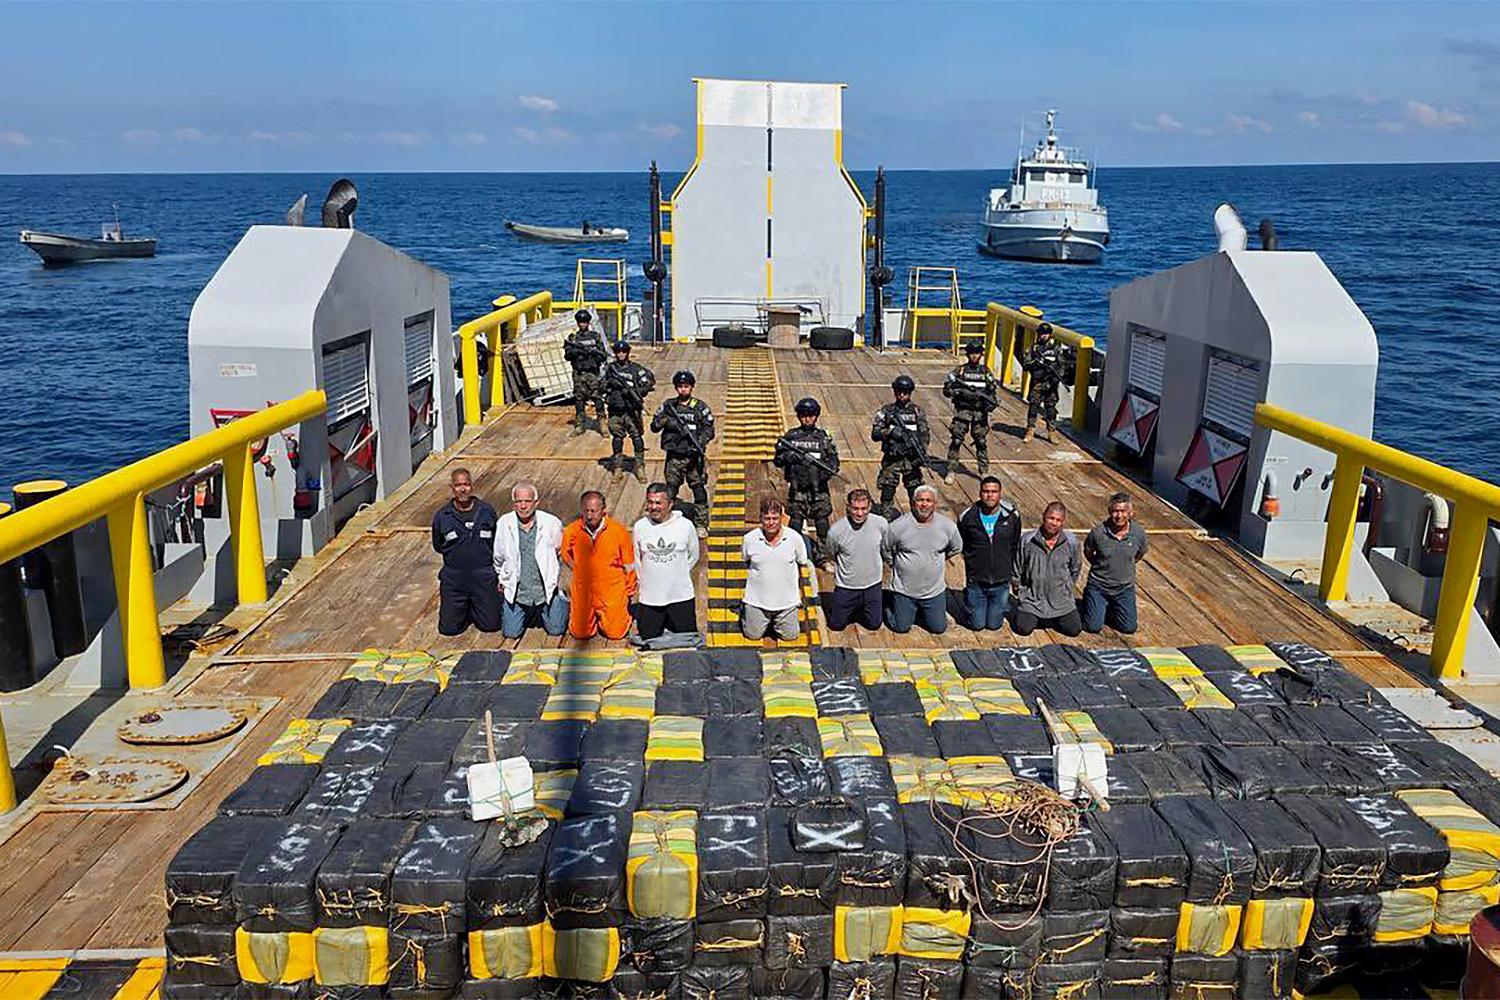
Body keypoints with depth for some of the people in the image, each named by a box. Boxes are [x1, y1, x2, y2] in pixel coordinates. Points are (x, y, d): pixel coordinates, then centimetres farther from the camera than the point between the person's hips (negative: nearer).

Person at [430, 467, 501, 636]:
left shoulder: (487, 511, -1)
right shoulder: (442, 516, -2)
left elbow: (498, 543, 11)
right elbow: (438, 546, 13)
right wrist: (457, 553, 7)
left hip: (484, 576, 0)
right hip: (453, 577, 0)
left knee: (491, 625, 0)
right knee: (449, 628, -1)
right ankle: (465, 608, 30)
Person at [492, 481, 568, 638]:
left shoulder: (552, 523, -11)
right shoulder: (504, 524, -7)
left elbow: (561, 550, 8)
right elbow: (498, 557, 11)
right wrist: (503, 579, 18)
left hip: (546, 590, -1)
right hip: (516, 591, 1)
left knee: (556, 630, 5)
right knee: (510, 633, 3)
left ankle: (562, 601, 35)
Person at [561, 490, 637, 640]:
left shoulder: (619, 531, -12)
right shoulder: (571, 531, -8)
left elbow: (629, 566, 0)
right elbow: (566, 557, 14)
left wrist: (628, 593, 6)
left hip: (612, 593, -2)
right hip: (582, 593, 2)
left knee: (615, 633, -2)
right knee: (580, 633, 5)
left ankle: (623, 612, 29)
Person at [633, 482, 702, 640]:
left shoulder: (685, 525, -7)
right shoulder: (640, 527, -3)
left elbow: (693, 557, 7)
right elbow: (637, 560, 9)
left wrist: (678, 574, 7)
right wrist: (644, 582, 9)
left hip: (681, 596, -1)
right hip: (650, 597, 1)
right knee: (649, 637, 7)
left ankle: (670, 623, 35)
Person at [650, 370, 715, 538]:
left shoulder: (700, 407, 2)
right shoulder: (668, 406, 7)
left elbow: (709, 429, 0)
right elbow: (654, 427, 7)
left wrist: (700, 443, -17)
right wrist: (663, 420, -15)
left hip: (694, 457, -1)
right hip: (674, 456, 1)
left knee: (699, 489, 0)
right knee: (670, 489, 5)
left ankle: (701, 525, 9)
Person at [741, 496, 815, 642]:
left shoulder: (795, 538, -11)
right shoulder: (749, 539, -12)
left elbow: (802, 564, 5)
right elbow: (745, 563, 8)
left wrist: (800, 591, 9)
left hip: (787, 601, 1)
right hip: (757, 600, -1)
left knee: (790, 636, 12)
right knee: (753, 635, 12)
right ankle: (745, 613, 42)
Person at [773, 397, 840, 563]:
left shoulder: (824, 437, 6)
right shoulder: (790, 436, 5)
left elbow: (834, 459, 7)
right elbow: (778, 460, 7)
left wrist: (828, 470, -13)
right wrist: (788, 457, -14)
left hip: (819, 488, 1)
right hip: (797, 487, 0)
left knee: (822, 523, 3)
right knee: (795, 521, 4)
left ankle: (823, 557, 15)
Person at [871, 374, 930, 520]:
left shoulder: (917, 411, 4)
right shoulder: (886, 411, 3)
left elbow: (924, 435, 3)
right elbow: (875, 434, 0)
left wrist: (922, 452, -12)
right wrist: (890, 432, -18)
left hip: (911, 459, 0)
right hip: (891, 459, 0)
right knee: (887, 491, 1)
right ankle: (887, 519, 12)